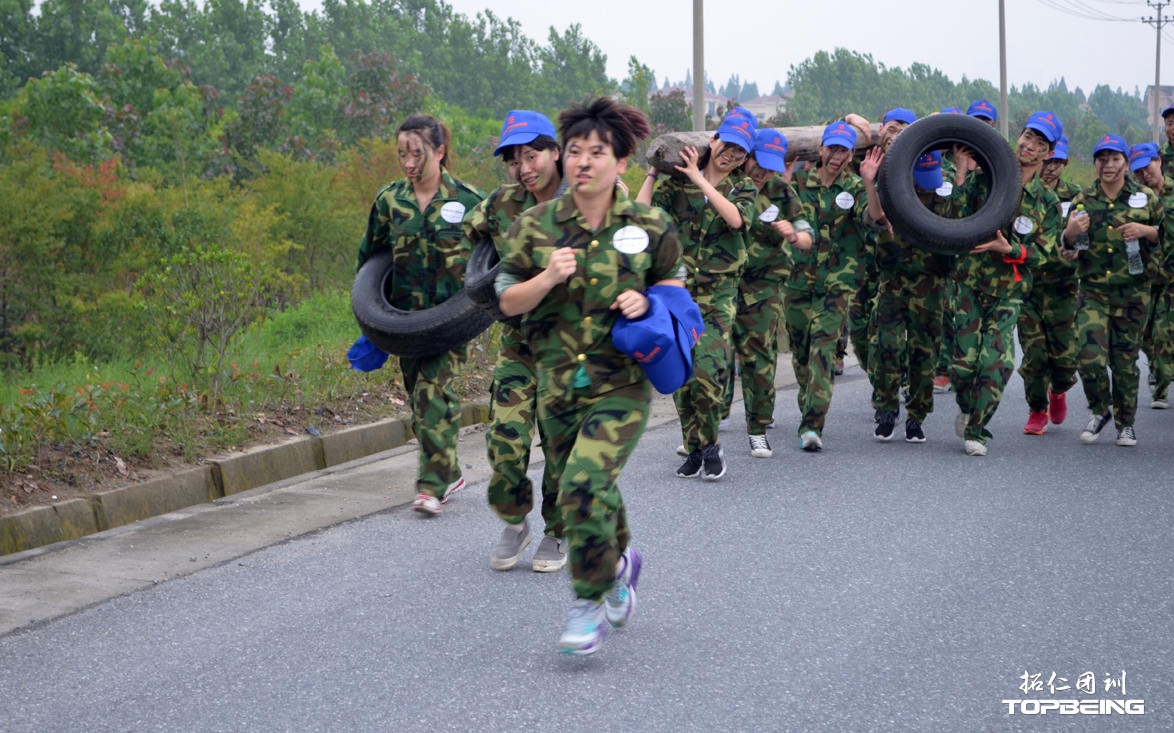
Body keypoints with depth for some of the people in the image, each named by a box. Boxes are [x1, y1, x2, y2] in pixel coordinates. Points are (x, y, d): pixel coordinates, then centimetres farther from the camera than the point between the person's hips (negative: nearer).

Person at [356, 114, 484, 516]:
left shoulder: (467, 200, -6)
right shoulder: (389, 199, 3)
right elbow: (370, 252, 18)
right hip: (406, 313, 5)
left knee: (432, 388, -16)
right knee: (419, 393, 10)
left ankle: (433, 484, -14)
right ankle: (449, 473, 25)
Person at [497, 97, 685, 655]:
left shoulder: (649, 226, -2)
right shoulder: (535, 227, 0)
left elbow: (675, 282, 13)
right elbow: (507, 300, 2)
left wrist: (646, 301, -8)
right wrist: (547, 279, -17)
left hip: (623, 382, -3)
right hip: (558, 381, 3)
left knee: (586, 483, -20)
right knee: (592, 491, 15)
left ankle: (590, 601, -3)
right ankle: (619, 560, 47)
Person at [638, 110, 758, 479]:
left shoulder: (743, 187, 6)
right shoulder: (677, 182, 5)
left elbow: (737, 219, -17)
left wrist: (700, 180, -17)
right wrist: (653, 171, -5)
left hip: (719, 291, -1)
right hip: (677, 288, 2)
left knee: (709, 369, -16)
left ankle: (710, 444, 2)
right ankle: (694, 448, 14)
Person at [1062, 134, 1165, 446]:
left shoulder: (1146, 197, 4)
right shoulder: (1082, 200, 6)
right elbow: (1067, 250, 13)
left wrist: (1146, 230, -11)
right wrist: (1070, 234, -10)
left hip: (1133, 292, -1)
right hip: (1093, 291, 1)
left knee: (1125, 360, 3)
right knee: (1089, 355, -12)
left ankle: (1125, 423, 18)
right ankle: (1100, 410, 13)